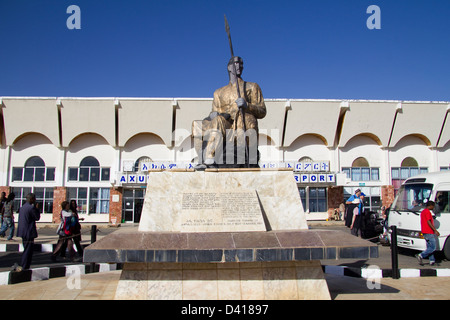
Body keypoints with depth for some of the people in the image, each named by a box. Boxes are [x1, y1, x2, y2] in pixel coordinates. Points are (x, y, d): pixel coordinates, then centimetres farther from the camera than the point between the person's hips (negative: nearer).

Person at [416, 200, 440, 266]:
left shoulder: (423, 211, 18)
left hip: (425, 232, 10)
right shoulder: (427, 212, -13)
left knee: (429, 247, 11)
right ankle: (421, 256, -12)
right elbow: (429, 222, -19)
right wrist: (435, 230, -19)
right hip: (429, 232, -10)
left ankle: (432, 260, 11)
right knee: (433, 247, -7)